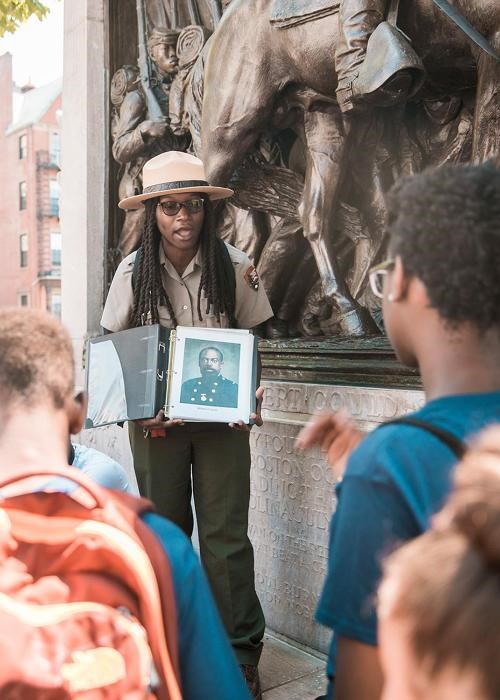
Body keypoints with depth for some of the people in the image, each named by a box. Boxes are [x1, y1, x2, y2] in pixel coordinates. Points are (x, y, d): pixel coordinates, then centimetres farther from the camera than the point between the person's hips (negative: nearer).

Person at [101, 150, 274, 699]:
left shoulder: (233, 266, -6)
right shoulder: (134, 271, -3)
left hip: (221, 416, -1)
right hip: (155, 419, 2)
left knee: (225, 535, 0)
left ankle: (240, 656, 16)